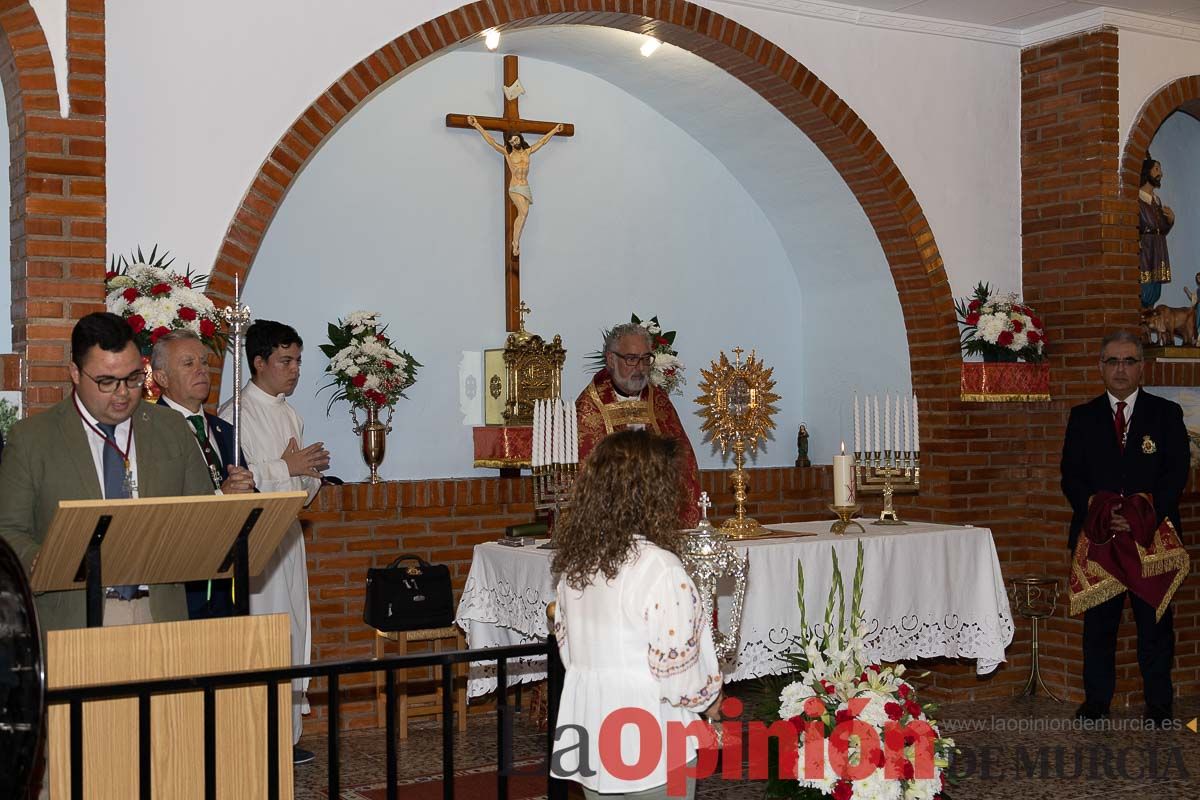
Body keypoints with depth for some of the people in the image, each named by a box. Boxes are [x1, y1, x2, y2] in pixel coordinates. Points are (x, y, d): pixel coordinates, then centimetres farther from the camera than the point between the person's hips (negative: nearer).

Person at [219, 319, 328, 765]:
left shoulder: (290, 415, 15)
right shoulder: (235, 415, -9)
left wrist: (311, 471, -2)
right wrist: (286, 468, -13)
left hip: (287, 535, 8)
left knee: (292, 635, 10)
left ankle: (286, 736, 18)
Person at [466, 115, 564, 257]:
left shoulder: (528, 151, 14)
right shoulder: (507, 153, 3)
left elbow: (542, 141, 23)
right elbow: (491, 141, -1)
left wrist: (554, 130, 30)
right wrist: (477, 126, -6)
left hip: (526, 188, 5)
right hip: (515, 188, -5)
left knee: (521, 215, -4)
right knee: (524, 211, -22)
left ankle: (515, 241, 4)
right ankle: (516, 241, -16)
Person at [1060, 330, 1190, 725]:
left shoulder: (1166, 414, 6)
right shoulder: (1082, 417, 10)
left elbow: (1176, 474, -2)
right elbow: (1071, 477, 4)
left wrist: (1144, 514, -14)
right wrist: (1100, 512, -12)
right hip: (1097, 534, 1)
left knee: (1155, 621, 4)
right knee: (1098, 621, 6)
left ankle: (1159, 706, 14)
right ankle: (1096, 702, 15)